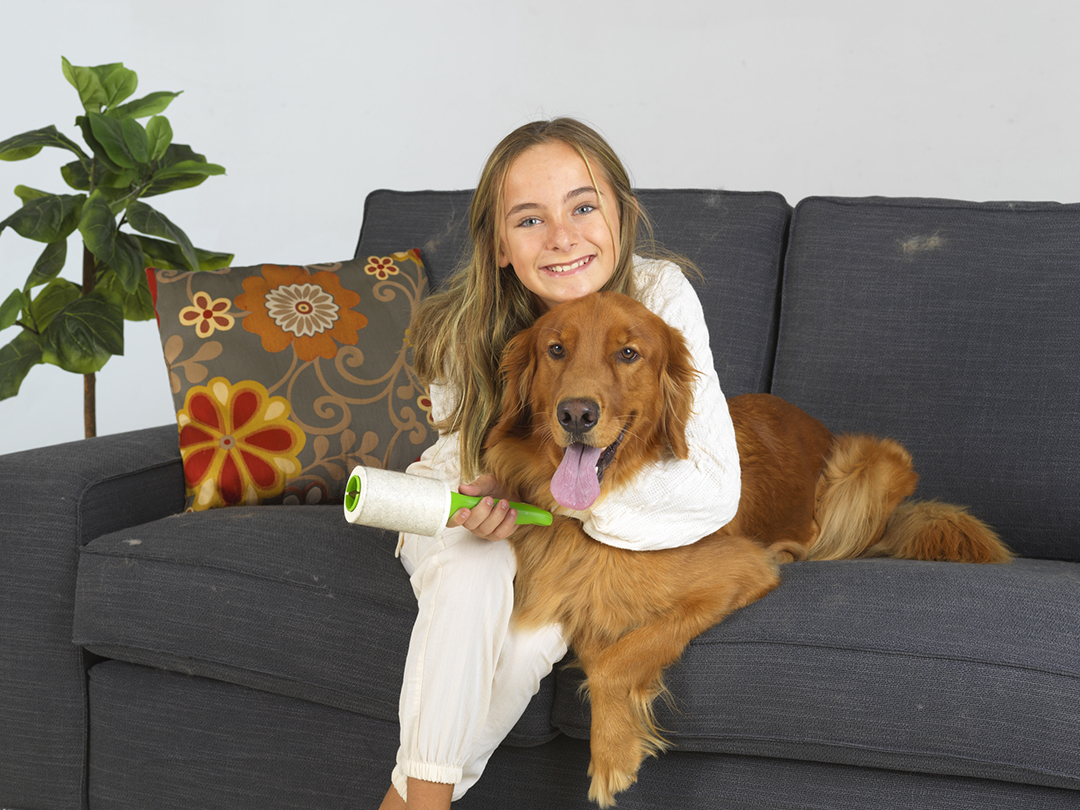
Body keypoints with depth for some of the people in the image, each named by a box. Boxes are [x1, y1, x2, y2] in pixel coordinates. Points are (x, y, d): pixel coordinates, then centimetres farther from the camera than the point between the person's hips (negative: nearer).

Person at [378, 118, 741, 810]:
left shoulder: (661, 297, -28)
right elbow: (464, 451, -4)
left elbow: (714, 487, -33)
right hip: (462, 515, 0)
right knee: (472, 578, -33)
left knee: (540, 626, -29)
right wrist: (482, 497, -29)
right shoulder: (464, 330, -23)